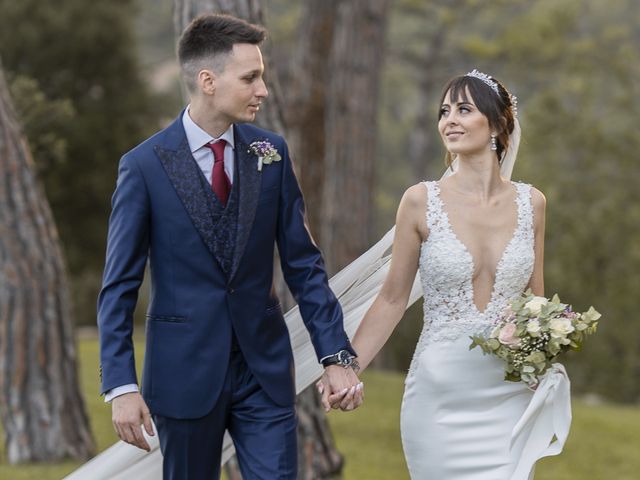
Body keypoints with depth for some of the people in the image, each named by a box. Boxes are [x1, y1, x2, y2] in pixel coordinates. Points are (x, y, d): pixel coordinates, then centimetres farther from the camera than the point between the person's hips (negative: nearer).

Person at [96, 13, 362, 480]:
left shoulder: (271, 152, 2)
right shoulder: (145, 166, -8)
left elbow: (303, 263, 5)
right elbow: (119, 287, -6)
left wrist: (336, 355, -1)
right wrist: (121, 386, -13)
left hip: (265, 369, 2)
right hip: (185, 370, -2)